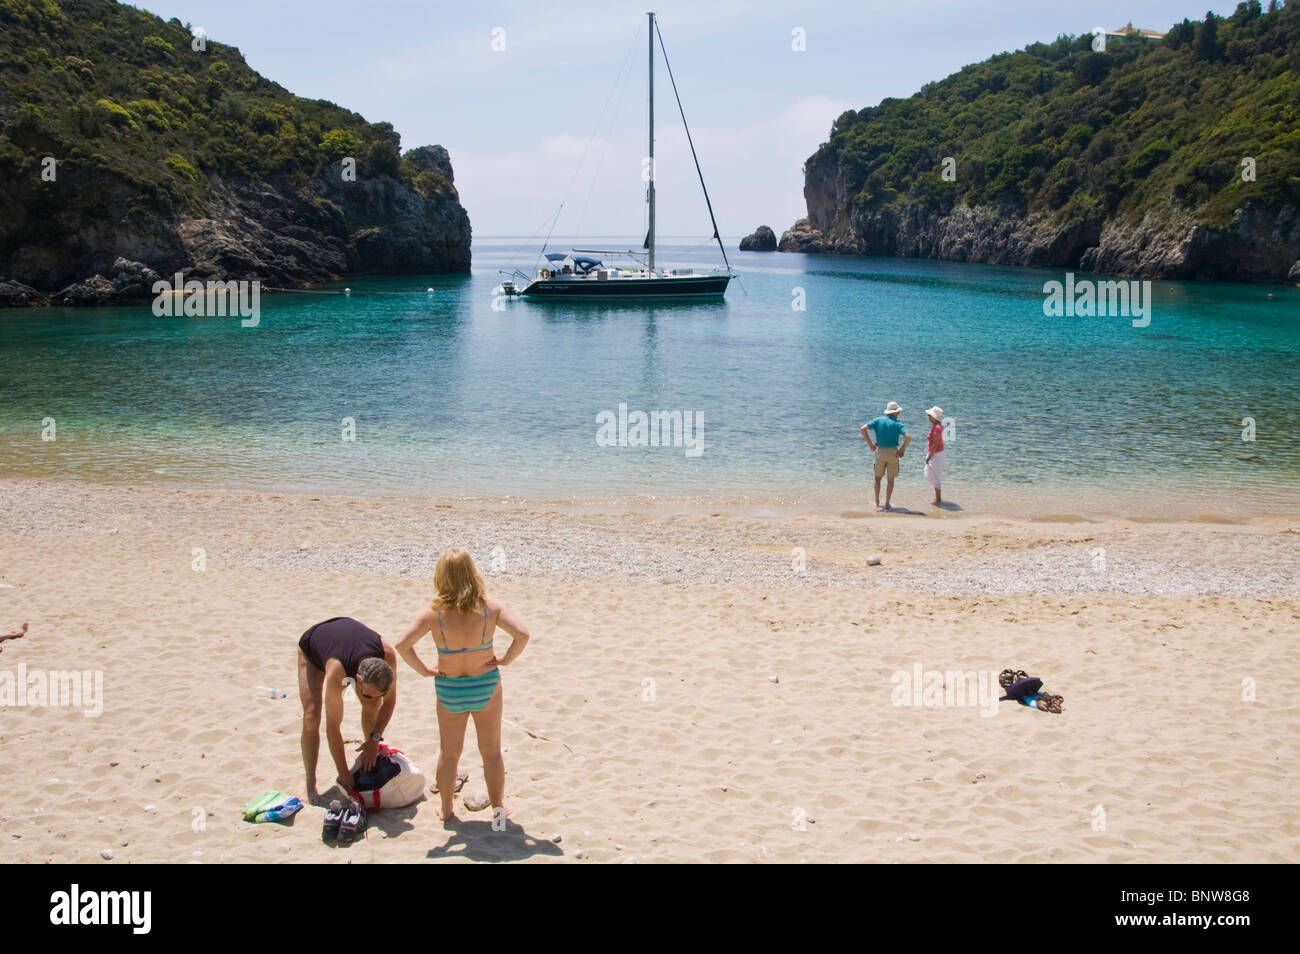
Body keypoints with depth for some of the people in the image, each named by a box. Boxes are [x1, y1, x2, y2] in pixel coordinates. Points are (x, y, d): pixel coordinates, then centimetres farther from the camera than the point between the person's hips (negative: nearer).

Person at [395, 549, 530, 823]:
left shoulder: (433, 613, -18)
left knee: (448, 753, 20)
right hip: (486, 685, 0)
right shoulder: (490, 608, -17)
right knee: (492, 751, 19)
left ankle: (446, 810, 31)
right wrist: (506, 660, -9)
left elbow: (402, 645, -24)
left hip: (449, 689, 0)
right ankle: (498, 807, 27)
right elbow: (522, 635, -24)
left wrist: (424, 670, -11)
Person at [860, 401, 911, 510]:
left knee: (878, 478, 16)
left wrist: (870, 443, 2)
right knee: (891, 479, 9)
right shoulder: (898, 423, -6)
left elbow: (863, 429, -6)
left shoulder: (878, 420, 2)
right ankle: (887, 504, 5)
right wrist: (903, 449, -5)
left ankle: (877, 503, 17)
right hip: (893, 452, -2)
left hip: (880, 451, 2)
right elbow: (908, 437, -20)